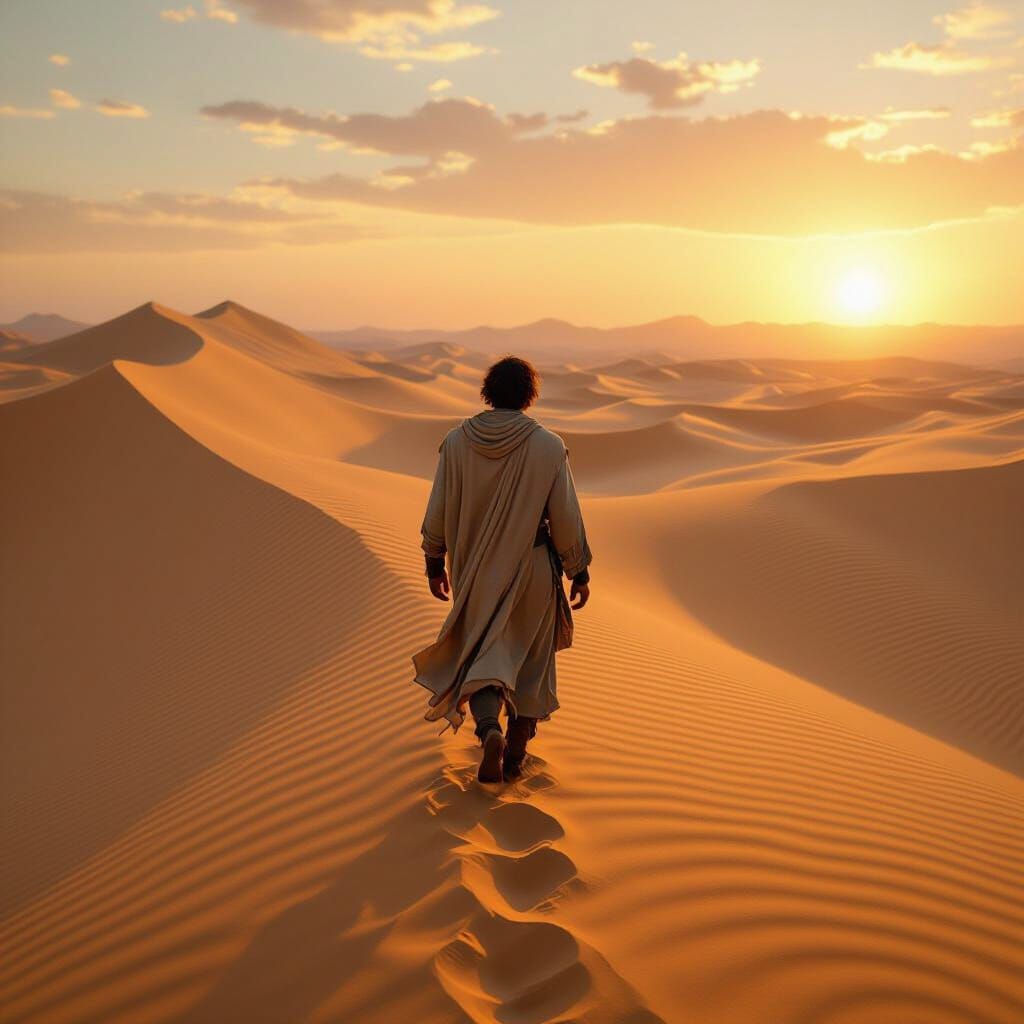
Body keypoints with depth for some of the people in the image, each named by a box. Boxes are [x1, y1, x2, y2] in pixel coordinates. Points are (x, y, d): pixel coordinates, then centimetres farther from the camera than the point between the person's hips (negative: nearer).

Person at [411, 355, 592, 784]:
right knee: (530, 660, 16)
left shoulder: (457, 441, -7)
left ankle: (489, 730, -12)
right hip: (533, 570, -1)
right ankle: (515, 755, 24)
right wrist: (580, 572, 3)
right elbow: (566, 519, -9)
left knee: (479, 655, 15)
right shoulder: (548, 447, -11)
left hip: (475, 572, 1)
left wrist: (435, 563, 11)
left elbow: (438, 512, -2)